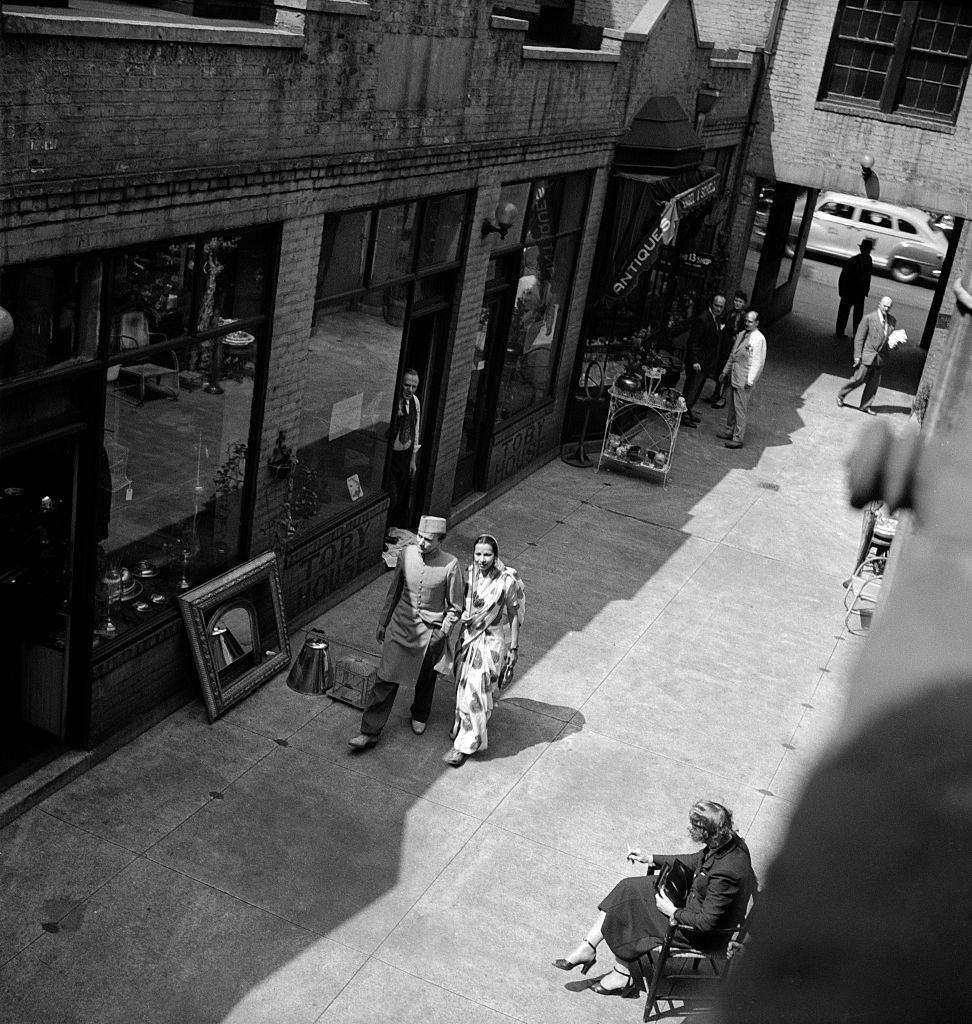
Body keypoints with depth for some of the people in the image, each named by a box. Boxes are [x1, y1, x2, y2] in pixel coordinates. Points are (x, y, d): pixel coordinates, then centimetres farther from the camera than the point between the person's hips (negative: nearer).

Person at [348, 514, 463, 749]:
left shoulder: (450, 565, -18)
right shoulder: (407, 553, -8)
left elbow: (455, 607, -7)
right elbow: (394, 591, 6)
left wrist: (441, 635, -12)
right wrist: (383, 622, 12)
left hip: (430, 633, -2)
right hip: (400, 627, 2)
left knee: (425, 679, 19)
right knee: (386, 680, 2)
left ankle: (419, 716, 47)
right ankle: (370, 732, 10)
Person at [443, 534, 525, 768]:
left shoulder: (507, 580, -20)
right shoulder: (469, 574, -5)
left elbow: (514, 616, -11)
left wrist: (513, 649, -8)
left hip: (490, 641, -5)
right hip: (466, 637, 5)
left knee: (473, 694, -2)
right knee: (462, 687, 18)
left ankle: (465, 745, 13)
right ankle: (462, 726, 42)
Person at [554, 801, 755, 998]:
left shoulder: (725, 873, -38)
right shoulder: (728, 840, -11)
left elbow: (706, 921, -29)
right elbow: (697, 860, 8)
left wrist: (673, 912, -15)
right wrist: (651, 859, 9)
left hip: (706, 935, -9)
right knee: (626, 891, 2)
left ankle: (621, 976, 22)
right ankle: (587, 949, 9)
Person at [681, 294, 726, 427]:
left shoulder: (718, 319, 9)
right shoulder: (702, 320, -19)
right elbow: (693, 342, -19)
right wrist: (694, 361, -23)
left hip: (708, 363, 9)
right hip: (698, 363, -9)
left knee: (697, 389, 16)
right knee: (691, 389, -2)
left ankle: (688, 411, 27)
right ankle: (684, 414, 7)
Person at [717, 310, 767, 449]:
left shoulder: (758, 339, -15)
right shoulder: (741, 335, 11)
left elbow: (757, 362, -19)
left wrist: (750, 381, -22)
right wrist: (725, 371, 23)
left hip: (744, 381, -8)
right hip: (734, 378, 8)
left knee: (740, 410, -3)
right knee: (732, 407, 17)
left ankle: (738, 439, 3)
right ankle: (730, 432, 29)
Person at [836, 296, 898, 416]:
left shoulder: (892, 321, 5)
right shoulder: (869, 318, -11)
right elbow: (859, 337, -9)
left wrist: (892, 345, -4)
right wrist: (857, 355, -12)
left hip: (880, 357, 5)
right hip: (866, 355, -5)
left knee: (874, 383, 8)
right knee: (858, 379, -1)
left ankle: (865, 406, 20)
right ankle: (840, 396, 20)